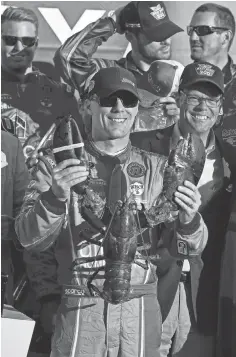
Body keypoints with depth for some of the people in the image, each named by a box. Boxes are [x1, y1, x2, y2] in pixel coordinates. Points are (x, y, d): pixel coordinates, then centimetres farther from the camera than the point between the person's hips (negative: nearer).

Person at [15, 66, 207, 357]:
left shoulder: (157, 169, 9)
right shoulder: (57, 165, 4)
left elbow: (186, 247, 4)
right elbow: (30, 239, -6)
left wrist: (188, 221, -19)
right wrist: (56, 198, -24)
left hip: (140, 311, 2)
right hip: (78, 309, -1)